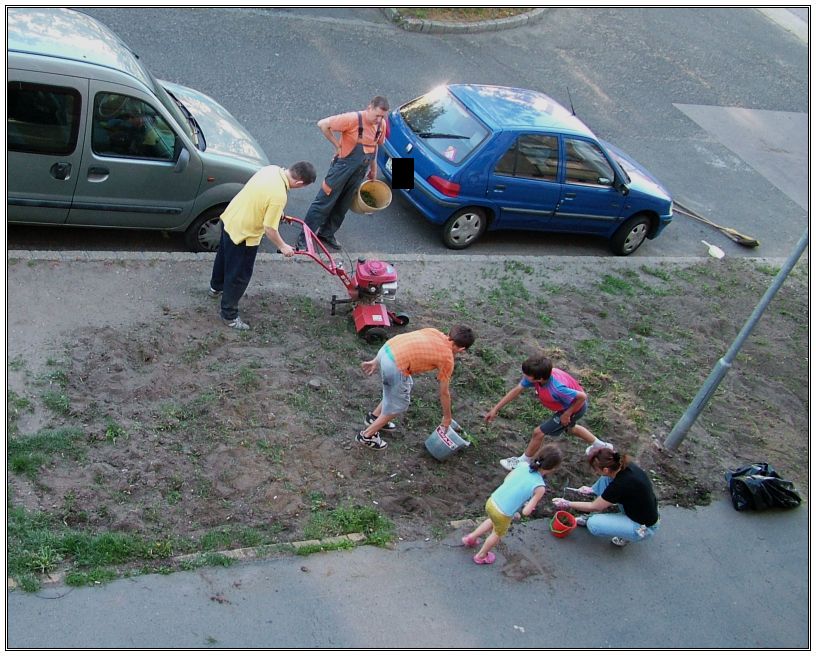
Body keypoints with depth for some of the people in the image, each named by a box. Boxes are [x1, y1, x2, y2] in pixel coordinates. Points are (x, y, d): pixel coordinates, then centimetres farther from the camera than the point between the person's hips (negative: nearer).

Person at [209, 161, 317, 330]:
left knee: (223, 256, 32)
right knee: (239, 276, 9)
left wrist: (278, 213, 20)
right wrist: (282, 246, -8)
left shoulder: (272, 169, -9)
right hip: (243, 233, -9)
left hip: (230, 218, 9)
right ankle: (229, 315, 26)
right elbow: (270, 229, -25)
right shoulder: (279, 195, -34)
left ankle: (216, 287, 58)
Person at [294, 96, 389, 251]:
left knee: (343, 206, 16)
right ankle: (303, 239, 4)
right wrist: (337, 145, -15)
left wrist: (373, 168, 22)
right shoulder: (353, 119, -21)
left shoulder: (381, 125, -1)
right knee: (323, 202, -2)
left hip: (360, 172, 6)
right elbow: (323, 124, -21)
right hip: (343, 167, -6)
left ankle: (327, 233, 34)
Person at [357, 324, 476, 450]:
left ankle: (374, 417, 45)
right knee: (398, 405, 17)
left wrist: (376, 361, 22)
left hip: (386, 350, 7)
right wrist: (447, 418, 28)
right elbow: (444, 393, 12)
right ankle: (367, 435, 27)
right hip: (395, 366, -7)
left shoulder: (433, 331, 18)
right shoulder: (447, 359, 3)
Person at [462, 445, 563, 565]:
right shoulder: (540, 487, -22)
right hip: (502, 515, -4)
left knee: (493, 521, 39)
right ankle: (481, 556, 50)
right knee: (498, 534, 29)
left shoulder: (522, 467, -7)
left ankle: (471, 537, 51)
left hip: (491, 502, 4)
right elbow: (526, 512, -20)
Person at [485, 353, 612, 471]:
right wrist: (495, 409, -14)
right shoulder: (536, 375, -25)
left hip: (576, 407, -8)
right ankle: (600, 445, 55)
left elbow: (582, 397, -35)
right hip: (569, 402, 8)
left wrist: (567, 415, -22)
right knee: (568, 427, 35)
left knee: (538, 432, -1)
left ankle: (523, 461, 24)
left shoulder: (557, 388, -46)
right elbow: (516, 390, -15)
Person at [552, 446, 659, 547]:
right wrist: (593, 490, 13)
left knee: (593, 524, -18)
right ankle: (592, 517, 13)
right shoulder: (624, 465, -12)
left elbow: (594, 506, -16)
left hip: (644, 527, -8)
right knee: (605, 479, -1)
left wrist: (568, 504, -5)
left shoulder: (621, 484, -32)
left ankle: (626, 535, 5)